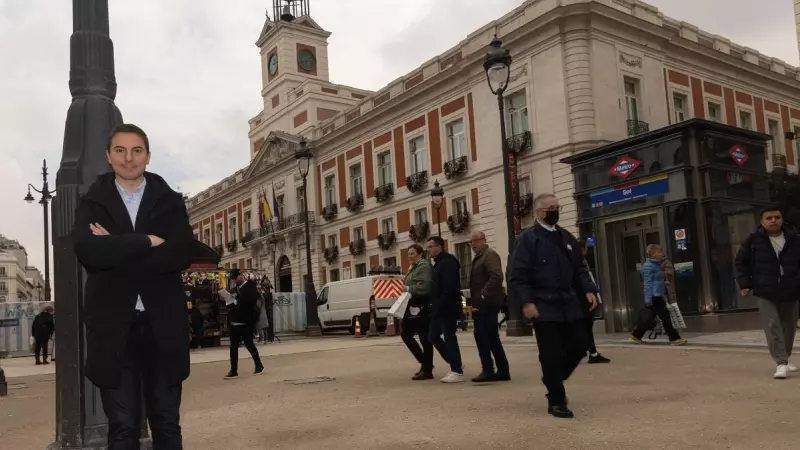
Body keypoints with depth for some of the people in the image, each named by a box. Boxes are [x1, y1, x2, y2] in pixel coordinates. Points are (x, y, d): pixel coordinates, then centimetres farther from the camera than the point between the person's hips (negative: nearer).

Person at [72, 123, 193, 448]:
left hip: (162, 324, 0)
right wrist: (146, 241, -13)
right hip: (113, 326, 0)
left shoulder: (171, 202, 8)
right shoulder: (91, 202, 8)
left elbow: (180, 254, -9)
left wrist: (115, 249, -10)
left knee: (166, 423, 8)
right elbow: (87, 250, -12)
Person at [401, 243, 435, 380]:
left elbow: (425, 287, -23)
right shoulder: (412, 268, 20)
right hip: (412, 307, 10)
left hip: (421, 308, -10)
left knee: (424, 338, -2)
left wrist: (409, 289, -15)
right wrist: (407, 290, 5)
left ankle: (427, 370, 6)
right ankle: (425, 362, 24)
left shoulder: (424, 266, -11)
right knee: (406, 334, 11)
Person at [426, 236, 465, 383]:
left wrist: (440, 305, -22)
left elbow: (450, 288, -24)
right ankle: (456, 365, 20)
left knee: (449, 338, -6)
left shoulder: (447, 262, -14)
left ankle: (457, 372, 0)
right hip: (439, 309, 11)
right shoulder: (439, 263, 19)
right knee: (433, 336, 13)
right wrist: (435, 306, 12)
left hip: (447, 309, -11)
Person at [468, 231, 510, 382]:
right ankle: (503, 371, 15)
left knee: (481, 336, -11)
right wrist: (475, 300, 14)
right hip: (483, 304, 10)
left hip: (487, 304, -10)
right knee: (492, 338, 11)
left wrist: (483, 295, -25)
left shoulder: (490, 255, -10)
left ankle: (488, 371, -7)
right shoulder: (479, 257, 20)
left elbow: (497, 277, -24)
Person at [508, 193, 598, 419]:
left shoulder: (567, 237, 14)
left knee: (579, 346, 8)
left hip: (569, 305, 7)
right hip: (544, 307, -6)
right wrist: (526, 302, -20)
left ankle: (553, 379, 33)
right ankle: (556, 401, 12)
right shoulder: (527, 239, -7)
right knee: (551, 354, -3)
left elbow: (579, 268, 19)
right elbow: (517, 275, -12)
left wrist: (588, 289, 5)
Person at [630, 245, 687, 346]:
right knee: (665, 316, -6)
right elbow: (647, 283, -17)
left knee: (649, 317, 11)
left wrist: (664, 295, 22)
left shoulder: (657, 265, 17)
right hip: (654, 296, -10)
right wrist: (648, 299, -21)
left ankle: (636, 335, 19)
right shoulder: (648, 266, -13)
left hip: (658, 296, 10)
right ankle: (674, 338, -1)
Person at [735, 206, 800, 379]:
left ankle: (785, 359, 30)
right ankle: (781, 363, -12)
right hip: (765, 293, -2)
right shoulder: (753, 241, -3)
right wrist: (745, 283, -3)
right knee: (772, 327, -11)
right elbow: (741, 262, 5)